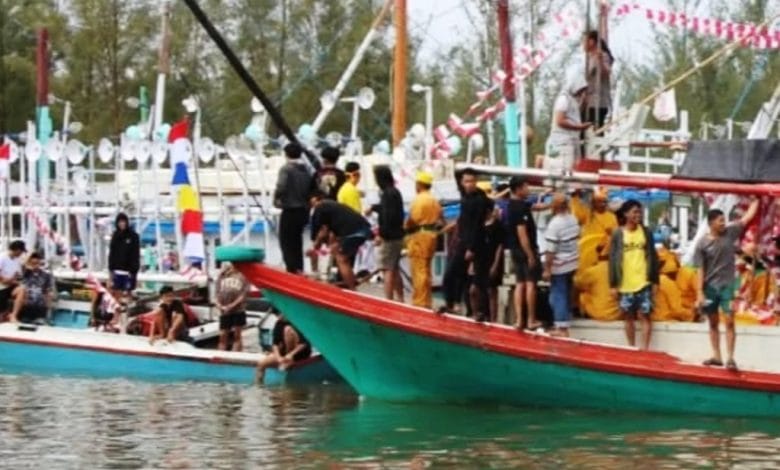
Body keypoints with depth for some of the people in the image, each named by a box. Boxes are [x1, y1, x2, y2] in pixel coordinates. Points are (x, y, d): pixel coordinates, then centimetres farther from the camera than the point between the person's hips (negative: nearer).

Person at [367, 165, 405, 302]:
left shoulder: (387, 193, -18)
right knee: (395, 270, 18)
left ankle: (389, 301, -8)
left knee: (388, 270, -7)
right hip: (397, 236, 10)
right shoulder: (395, 192, 12)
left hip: (390, 238, -10)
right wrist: (373, 208, 44)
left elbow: (388, 216, -24)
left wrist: (381, 234, -20)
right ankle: (400, 300, 24)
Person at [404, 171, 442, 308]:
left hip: (419, 236, -9)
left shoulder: (419, 199, -14)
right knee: (426, 271, 16)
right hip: (431, 235, 9)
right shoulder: (434, 201, 13)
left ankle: (419, 302, -6)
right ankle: (427, 302, 20)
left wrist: (405, 226, 2)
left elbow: (411, 221, -16)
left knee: (419, 271, -6)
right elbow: (439, 219, 14)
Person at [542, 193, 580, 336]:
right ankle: (565, 326, 23)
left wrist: (547, 269, -15)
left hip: (559, 266, -8)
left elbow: (551, 250, -20)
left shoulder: (554, 224, -21)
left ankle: (561, 328, 0)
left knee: (558, 296, 0)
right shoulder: (573, 220, 2)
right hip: (572, 264, 8)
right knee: (566, 296, 16)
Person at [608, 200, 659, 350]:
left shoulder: (646, 232, 2)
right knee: (628, 317, 8)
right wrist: (613, 285, -2)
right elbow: (613, 260, 1)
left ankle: (645, 348, -2)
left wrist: (655, 281, 3)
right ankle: (631, 349, 17)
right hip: (624, 284, 0)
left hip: (644, 283, 0)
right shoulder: (618, 234, -1)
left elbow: (653, 257, 6)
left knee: (644, 316, -3)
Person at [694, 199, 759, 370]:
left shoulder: (730, 233, -1)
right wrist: (700, 293, -9)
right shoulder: (702, 244, -7)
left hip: (727, 285, 0)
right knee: (713, 322, 10)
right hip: (710, 287, 0)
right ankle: (716, 356, 18)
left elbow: (747, 217, 2)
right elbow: (700, 270, -5)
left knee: (729, 321, -8)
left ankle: (730, 358, -10)